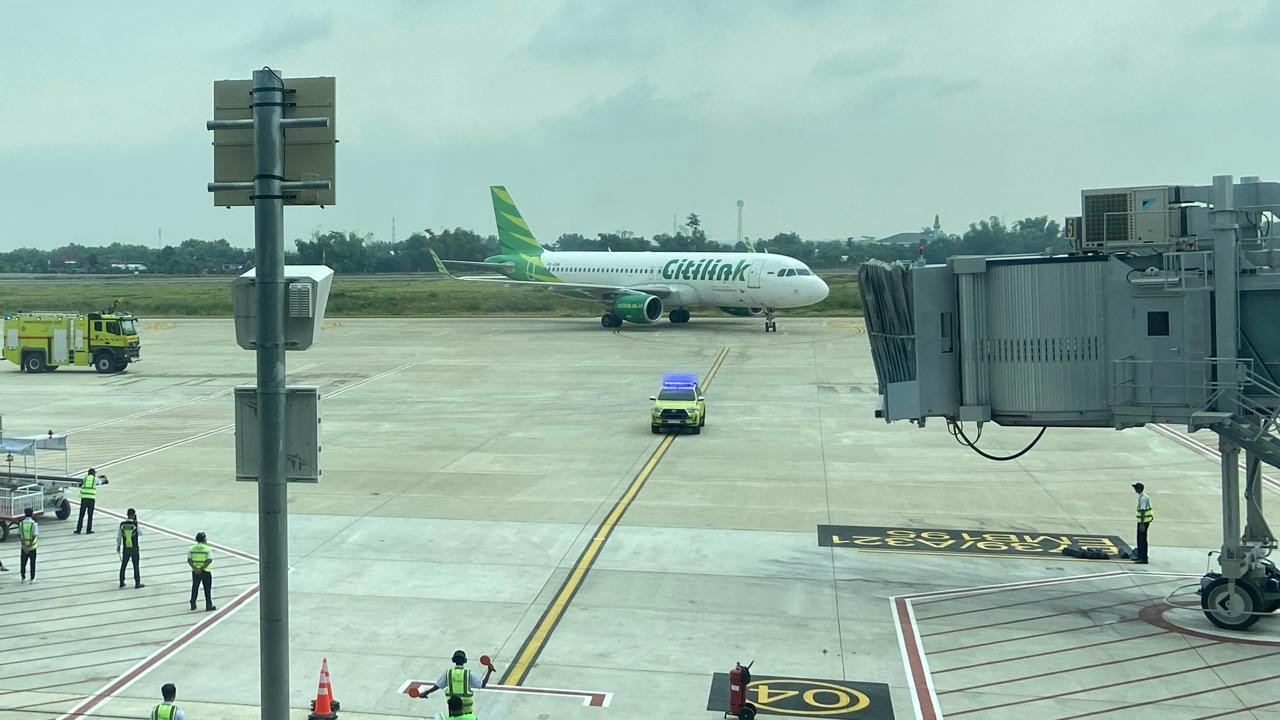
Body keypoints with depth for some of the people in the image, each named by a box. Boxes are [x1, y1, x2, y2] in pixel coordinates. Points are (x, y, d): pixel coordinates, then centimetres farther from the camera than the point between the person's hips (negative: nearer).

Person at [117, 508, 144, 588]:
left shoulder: (122, 524, -6)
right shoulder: (135, 524, -15)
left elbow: (118, 536, 1)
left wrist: (118, 546, 16)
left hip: (125, 548, 3)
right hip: (134, 548, -3)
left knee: (123, 565, 16)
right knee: (136, 566, 8)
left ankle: (121, 582, 23)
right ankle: (137, 583, 13)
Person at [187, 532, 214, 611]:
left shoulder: (191, 548, 1)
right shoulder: (207, 548, -9)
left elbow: (189, 560, -7)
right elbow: (209, 560, -17)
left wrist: (195, 568, -15)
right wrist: (202, 568, -16)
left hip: (195, 572, 3)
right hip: (205, 572, -3)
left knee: (195, 588, 18)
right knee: (207, 589, 7)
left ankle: (193, 605, 23)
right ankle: (208, 606, 10)